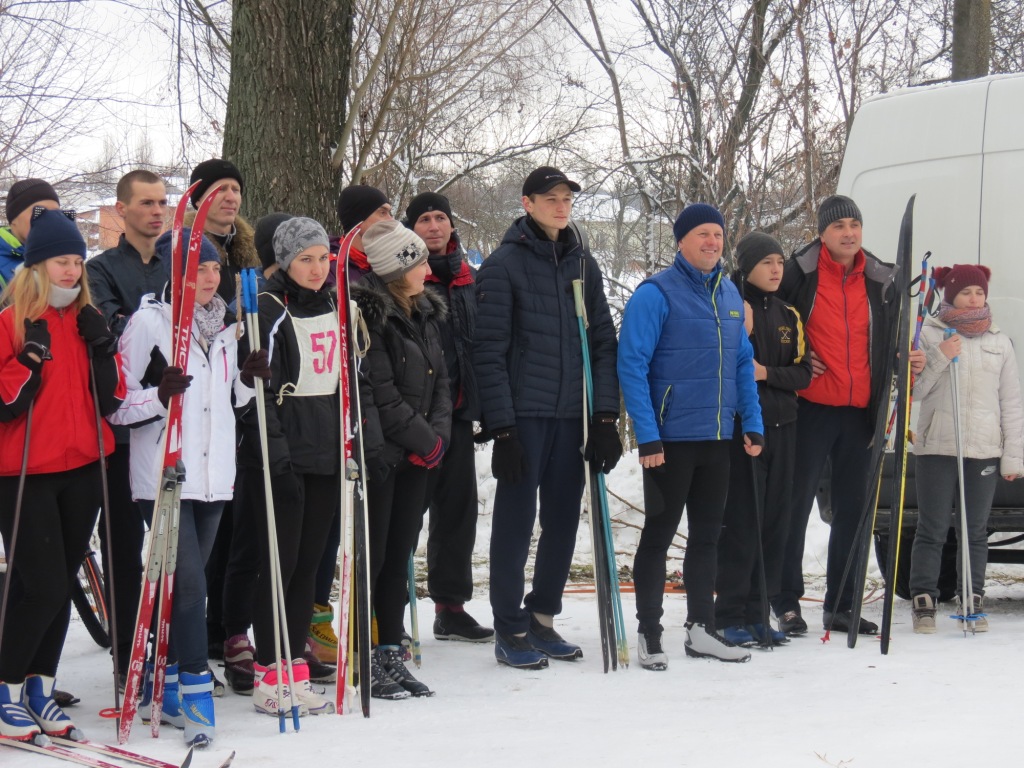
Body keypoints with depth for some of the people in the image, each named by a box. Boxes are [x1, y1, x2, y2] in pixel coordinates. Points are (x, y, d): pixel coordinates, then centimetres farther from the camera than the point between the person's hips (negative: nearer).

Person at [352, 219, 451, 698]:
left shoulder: (423, 313, 11)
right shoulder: (368, 316, -16)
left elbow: (439, 380, 13)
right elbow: (379, 395, -18)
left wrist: (439, 433, -3)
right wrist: (426, 440, -10)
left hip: (417, 458, 8)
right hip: (379, 454, -8)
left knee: (400, 556, 12)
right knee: (373, 557, -2)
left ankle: (391, 656, 19)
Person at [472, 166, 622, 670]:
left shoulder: (583, 265, 12)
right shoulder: (503, 265, -4)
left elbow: (603, 342, 12)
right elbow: (489, 351, -7)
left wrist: (606, 415, 3)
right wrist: (501, 426, -13)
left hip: (571, 416, 5)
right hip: (524, 415, -5)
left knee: (563, 519, 9)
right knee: (516, 518, -2)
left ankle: (542, 618, 22)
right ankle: (509, 629, 7)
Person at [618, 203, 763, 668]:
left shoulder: (729, 294, 11)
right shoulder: (656, 294, -10)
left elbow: (742, 363, 16)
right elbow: (631, 365, -14)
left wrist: (753, 423, 7)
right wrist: (647, 435, -19)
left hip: (718, 438, 7)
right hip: (671, 438, -6)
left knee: (707, 535, 13)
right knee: (659, 533, 2)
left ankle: (701, 629, 23)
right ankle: (649, 633, 10)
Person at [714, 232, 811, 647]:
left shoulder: (788, 315, 13)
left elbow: (803, 373, 8)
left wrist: (767, 373, -10)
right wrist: (743, 333, -22)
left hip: (781, 426, 5)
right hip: (740, 424, -5)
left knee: (774, 520, 5)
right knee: (740, 520, -7)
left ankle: (756, 611, 11)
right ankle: (730, 613, -1)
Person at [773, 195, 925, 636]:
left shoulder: (880, 281, 9)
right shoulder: (798, 273, -4)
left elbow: (891, 340, 21)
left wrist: (909, 360, 1)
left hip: (860, 410, 5)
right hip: (811, 406, -4)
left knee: (852, 508, 9)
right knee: (796, 503, -2)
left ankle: (840, 606, 18)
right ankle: (786, 603, 6)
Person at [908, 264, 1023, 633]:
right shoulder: (929, 335, 4)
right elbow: (914, 391, 1)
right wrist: (939, 359, -14)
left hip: (985, 450, 2)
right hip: (937, 447, -2)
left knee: (976, 531, 4)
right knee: (932, 530, -3)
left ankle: (972, 601, 11)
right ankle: (923, 602, 3)